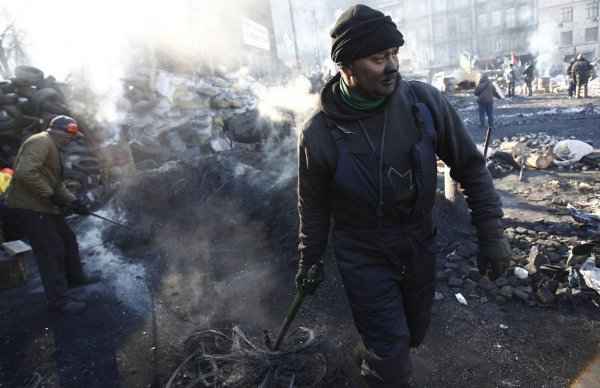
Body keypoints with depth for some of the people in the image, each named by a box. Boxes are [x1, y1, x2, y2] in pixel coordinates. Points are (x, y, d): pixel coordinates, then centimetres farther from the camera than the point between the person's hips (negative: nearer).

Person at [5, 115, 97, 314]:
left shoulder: (52, 147, 18)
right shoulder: (41, 142, -16)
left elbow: (56, 182, 19)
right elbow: (25, 173, -29)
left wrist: (72, 200, 8)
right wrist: (50, 194, -21)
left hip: (44, 205, 11)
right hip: (30, 206, -11)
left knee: (67, 239, 20)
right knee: (51, 251, -7)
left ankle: (74, 277, 38)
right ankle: (58, 300, 1)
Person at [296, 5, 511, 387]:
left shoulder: (425, 102, -15)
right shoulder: (319, 133, -18)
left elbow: (471, 165, -4)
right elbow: (314, 205, -4)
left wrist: (492, 233, -6)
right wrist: (311, 260, 4)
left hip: (419, 245, 4)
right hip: (364, 256, -3)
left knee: (414, 332, 25)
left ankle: (374, 355, 57)